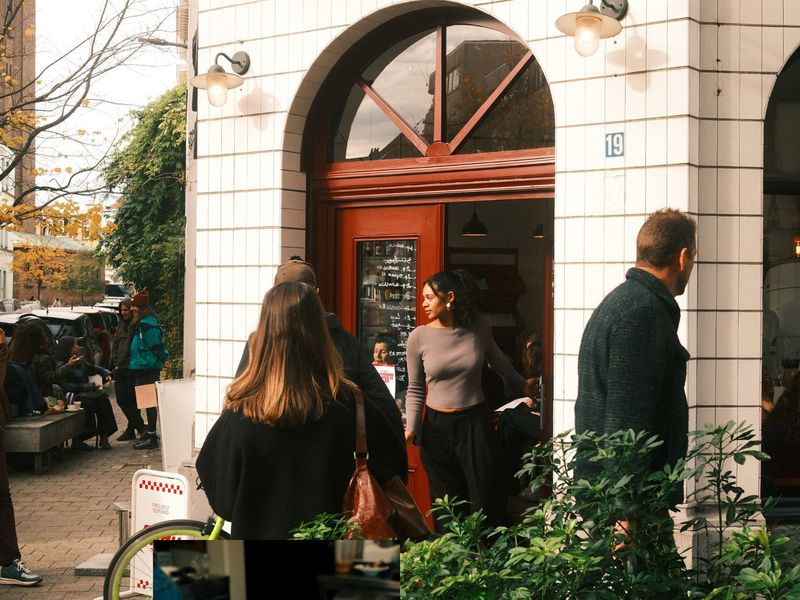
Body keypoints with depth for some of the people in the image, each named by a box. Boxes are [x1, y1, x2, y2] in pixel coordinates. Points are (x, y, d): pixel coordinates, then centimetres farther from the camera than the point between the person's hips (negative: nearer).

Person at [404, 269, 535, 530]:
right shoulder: (419, 337, -5)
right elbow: (415, 389, 3)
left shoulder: (478, 328, -2)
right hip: (437, 426, 0)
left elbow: (498, 361, 18)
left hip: (476, 423, 0)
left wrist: (522, 385, 30)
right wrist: (411, 428, -8)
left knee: (485, 499, 3)